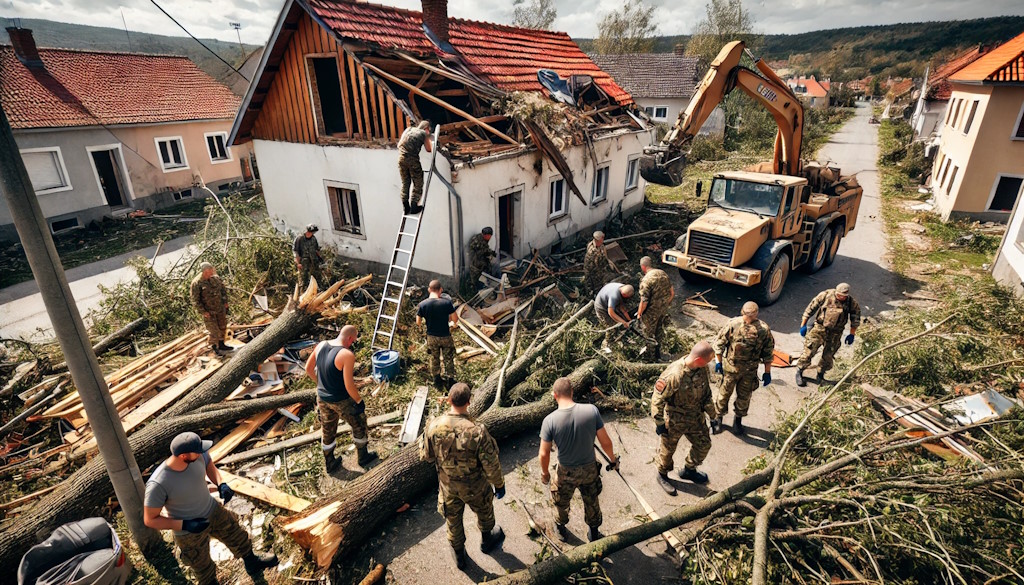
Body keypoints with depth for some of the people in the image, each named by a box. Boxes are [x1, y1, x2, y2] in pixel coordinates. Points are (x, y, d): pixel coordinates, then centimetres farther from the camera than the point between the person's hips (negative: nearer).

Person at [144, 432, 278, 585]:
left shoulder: (199, 456, -24)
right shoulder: (158, 485, -37)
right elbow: (150, 520, -22)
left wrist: (221, 484, -16)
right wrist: (185, 525, -28)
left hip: (213, 510, 5)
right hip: (189, 532, -4)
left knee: (238, 537, 27)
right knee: (204, 569, 22)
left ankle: (252, 563, 57)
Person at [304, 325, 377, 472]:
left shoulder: (321, 345, -7)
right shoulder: (347, 355, -28)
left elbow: (308, 369, 6)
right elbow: (349, 385, -27)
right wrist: (359, 401, -12)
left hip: (322, 398, 7)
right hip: (341, 401, -6)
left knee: (327, 431, 24)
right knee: (359, 426, 19)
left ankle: (329, 463, 43)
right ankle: (363, 457, 37)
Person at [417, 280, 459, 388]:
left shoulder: (422, 304, -15)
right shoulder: (447, 303, -21)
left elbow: (418, 322, -6)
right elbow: (455, 320, -14)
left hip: (431, 337, 2)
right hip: (445, 336, -2)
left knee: (434, 359, 23)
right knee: (448, 359, 18)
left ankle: (437, 380, 37)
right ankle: (450, 380, 29)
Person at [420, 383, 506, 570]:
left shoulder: (435, 426, -24)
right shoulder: (477, 431, -33)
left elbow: (426, 456, -7)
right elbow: (491, 465, -22)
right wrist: (499, 484, -3)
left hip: (448, 486, 2)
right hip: (474, 487, -2)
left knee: (453, 519, 27)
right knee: (484, 512, 29)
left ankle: (459, 555, 50)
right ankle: (487, 540, 56)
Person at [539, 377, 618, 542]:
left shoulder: (549, 420, -26)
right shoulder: (592, 410, -23)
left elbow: (544, 453, -16)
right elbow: (605, 441, -12)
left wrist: (544, 473, 4)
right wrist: (613, 460, 7)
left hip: (566, 473, -1)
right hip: (590, 468, 2)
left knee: (561, 502, 29)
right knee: (592, 501, 30)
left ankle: (561, 528, 55)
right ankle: (594, 533, 53)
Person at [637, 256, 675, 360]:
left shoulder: (646, 280, -26)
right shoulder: (663, 273, -4)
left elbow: (644, 301, -26)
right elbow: (672, 293, 4)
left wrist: (639, 313, -9)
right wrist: (666, 304, 18)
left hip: (652, 312, -7)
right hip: (663, 310, 7)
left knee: (648, 332, 17)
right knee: (659, 331, 25)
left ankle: (650, 350, 35)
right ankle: (658, 353, 41)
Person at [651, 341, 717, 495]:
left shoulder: (702, 368, -13)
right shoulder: (673, 375, -35)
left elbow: (706, 390, 8)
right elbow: (657, 400, -25)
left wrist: (710, 410, 14)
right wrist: (659, 423, -17)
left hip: (696, 417, 7)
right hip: (674, 421, -6)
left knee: (704, 444, 20)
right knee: (668, 449, 14)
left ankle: (689, 471, 45)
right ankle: (662, 476, 41)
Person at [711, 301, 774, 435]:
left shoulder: (764, 330, -13)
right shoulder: (733, 324, -17)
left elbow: (768, 352, -1)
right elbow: (719, 342, -5)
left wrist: (767, 372, 2)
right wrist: (718, 361, -5)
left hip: (750, 371, 1)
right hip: (731, 367, -1)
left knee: (744, 397, 16)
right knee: (724, 393, 11)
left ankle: (738, 420, 38)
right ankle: (717, 418, 31)